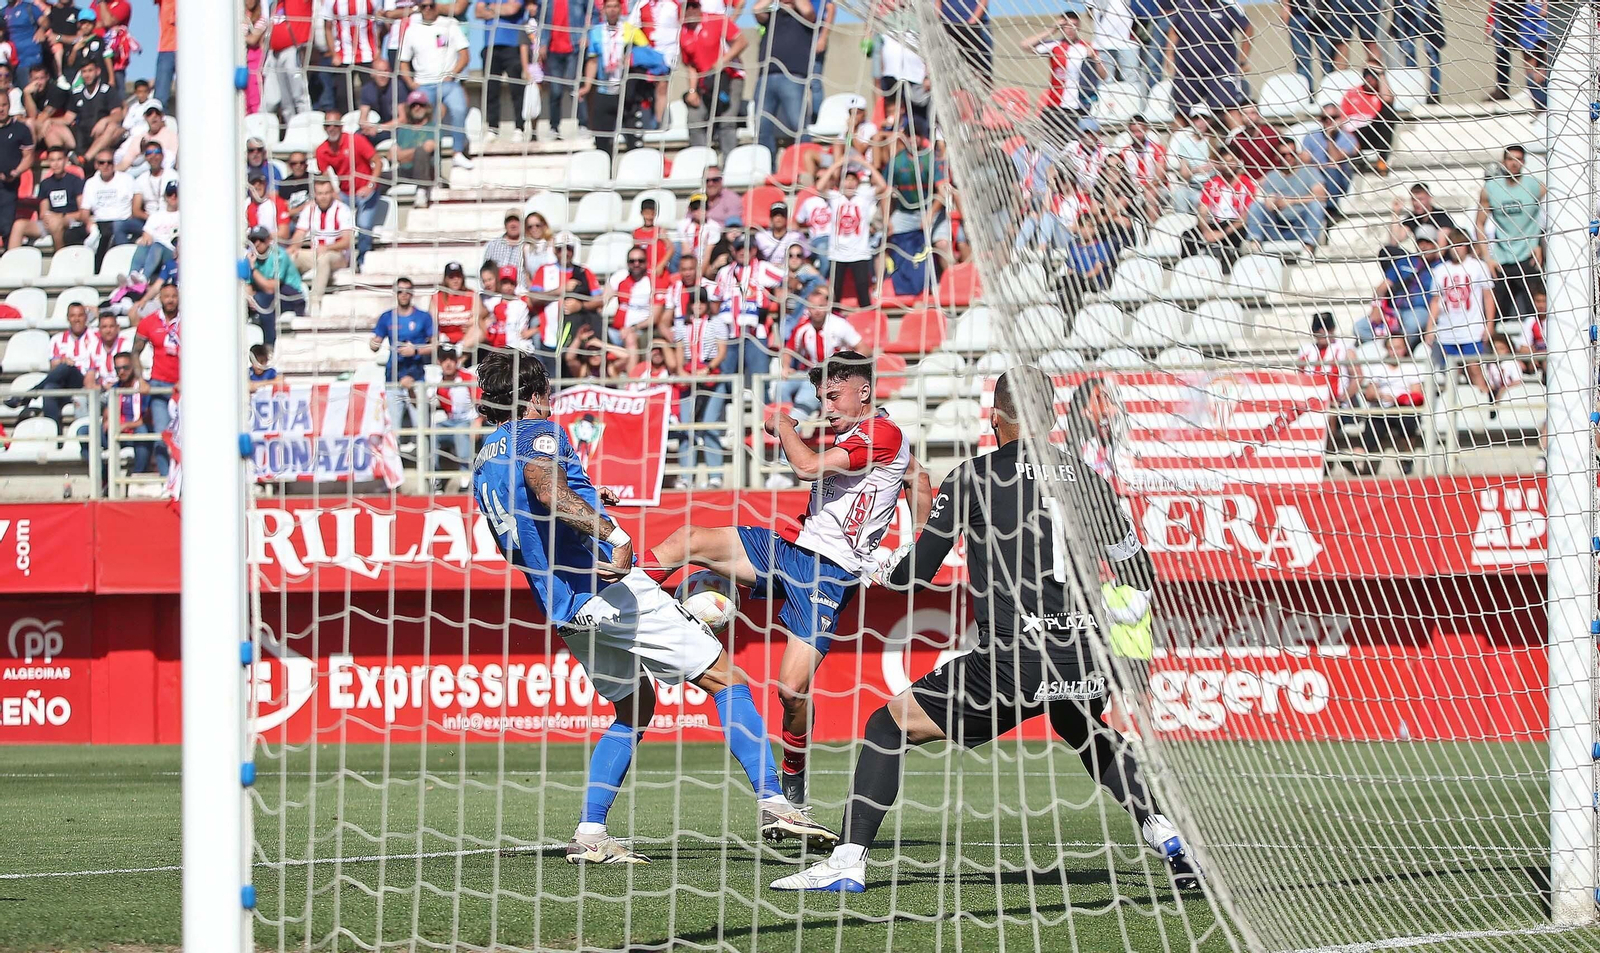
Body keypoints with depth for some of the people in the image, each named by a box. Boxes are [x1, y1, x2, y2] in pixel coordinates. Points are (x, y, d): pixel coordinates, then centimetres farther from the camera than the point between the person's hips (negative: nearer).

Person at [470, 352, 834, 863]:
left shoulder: (482, 465, 20)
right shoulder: (538, 432, -5)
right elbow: (547, 490, -27)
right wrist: (612, 534, -34)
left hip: (563, 610, 8)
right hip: (610, 589, -8)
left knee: (636, 706, 21)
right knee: (725, 676, -4)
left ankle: (589, 834, 8)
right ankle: (772, 802, -16)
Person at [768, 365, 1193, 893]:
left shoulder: (975, 476, 1)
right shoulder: (1087, 478, 12)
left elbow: (916, 573, 6)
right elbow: (1140, 576, 17)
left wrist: (884, 570, 29)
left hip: (1014, 664, -5)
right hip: (1088, 664, 5)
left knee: (889, 726, 8)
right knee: (1084, 732, 38)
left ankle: (847, 863, -2)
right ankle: (1167, 836, 27)